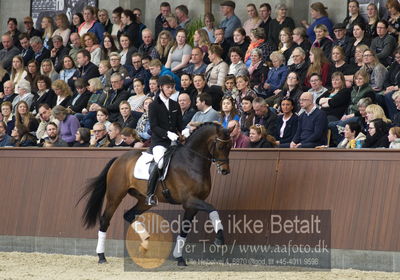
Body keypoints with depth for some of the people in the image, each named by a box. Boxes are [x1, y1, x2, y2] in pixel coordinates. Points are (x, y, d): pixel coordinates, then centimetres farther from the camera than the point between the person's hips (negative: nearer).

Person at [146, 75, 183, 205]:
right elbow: (154, 126, -7)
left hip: (174, 141, 5)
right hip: (159, 141, -5)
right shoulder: (154, 105, 2)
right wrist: (167, 133, -21)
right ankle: (150, 194, -22)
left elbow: (180, 125, 18)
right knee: (161, 161, -32)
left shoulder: (175, 105, 17)